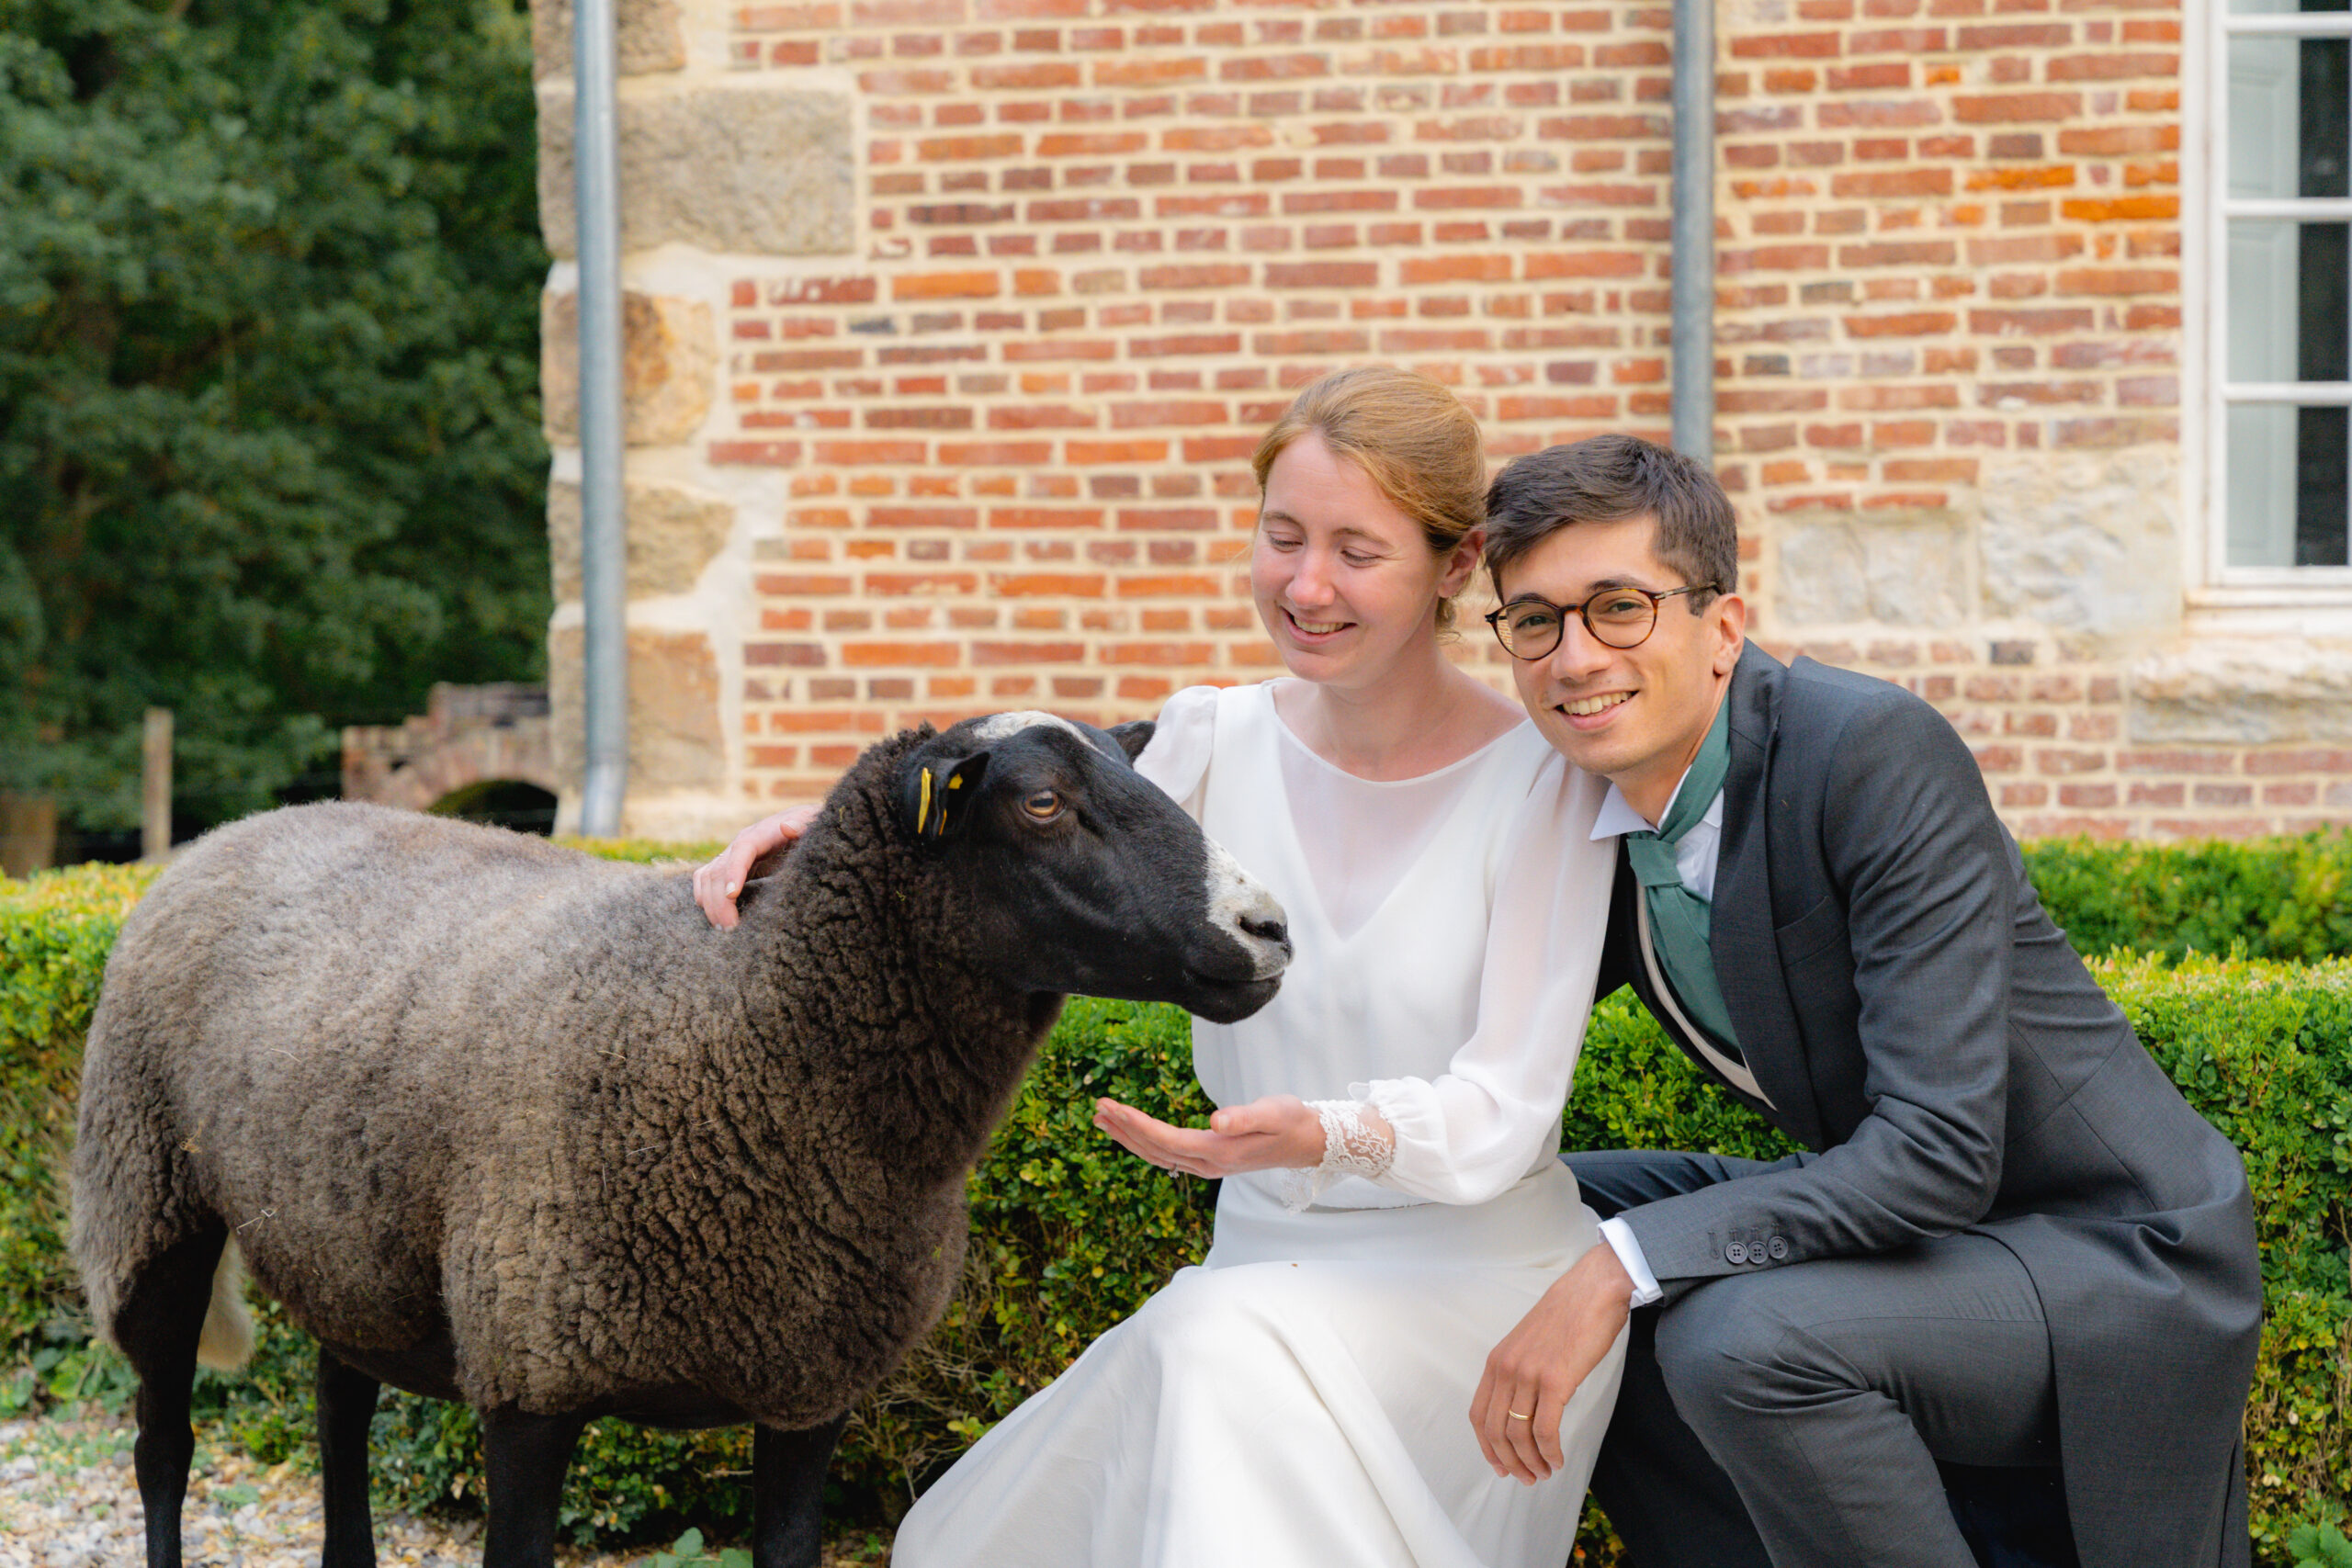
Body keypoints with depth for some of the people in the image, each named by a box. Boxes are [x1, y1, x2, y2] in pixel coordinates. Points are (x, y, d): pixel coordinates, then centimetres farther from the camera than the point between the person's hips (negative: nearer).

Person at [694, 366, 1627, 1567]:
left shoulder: (1542, 778, -10)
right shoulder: (1214, 742, 2)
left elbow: (1504, 1108, -15)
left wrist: (1331, 1136, -35)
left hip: (1482, 1268, -5)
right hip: (1268, 1268, 5)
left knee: (1228, 1344, -35)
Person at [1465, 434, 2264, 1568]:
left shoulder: (1879, 753, -24)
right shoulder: (1597, 797, 0)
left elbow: (1940, 1146, -30)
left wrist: (1624, 1262, -33)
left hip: (2112, 1252, -9)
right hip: (1899, 1216, 9)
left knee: (1740, 1335, -30)